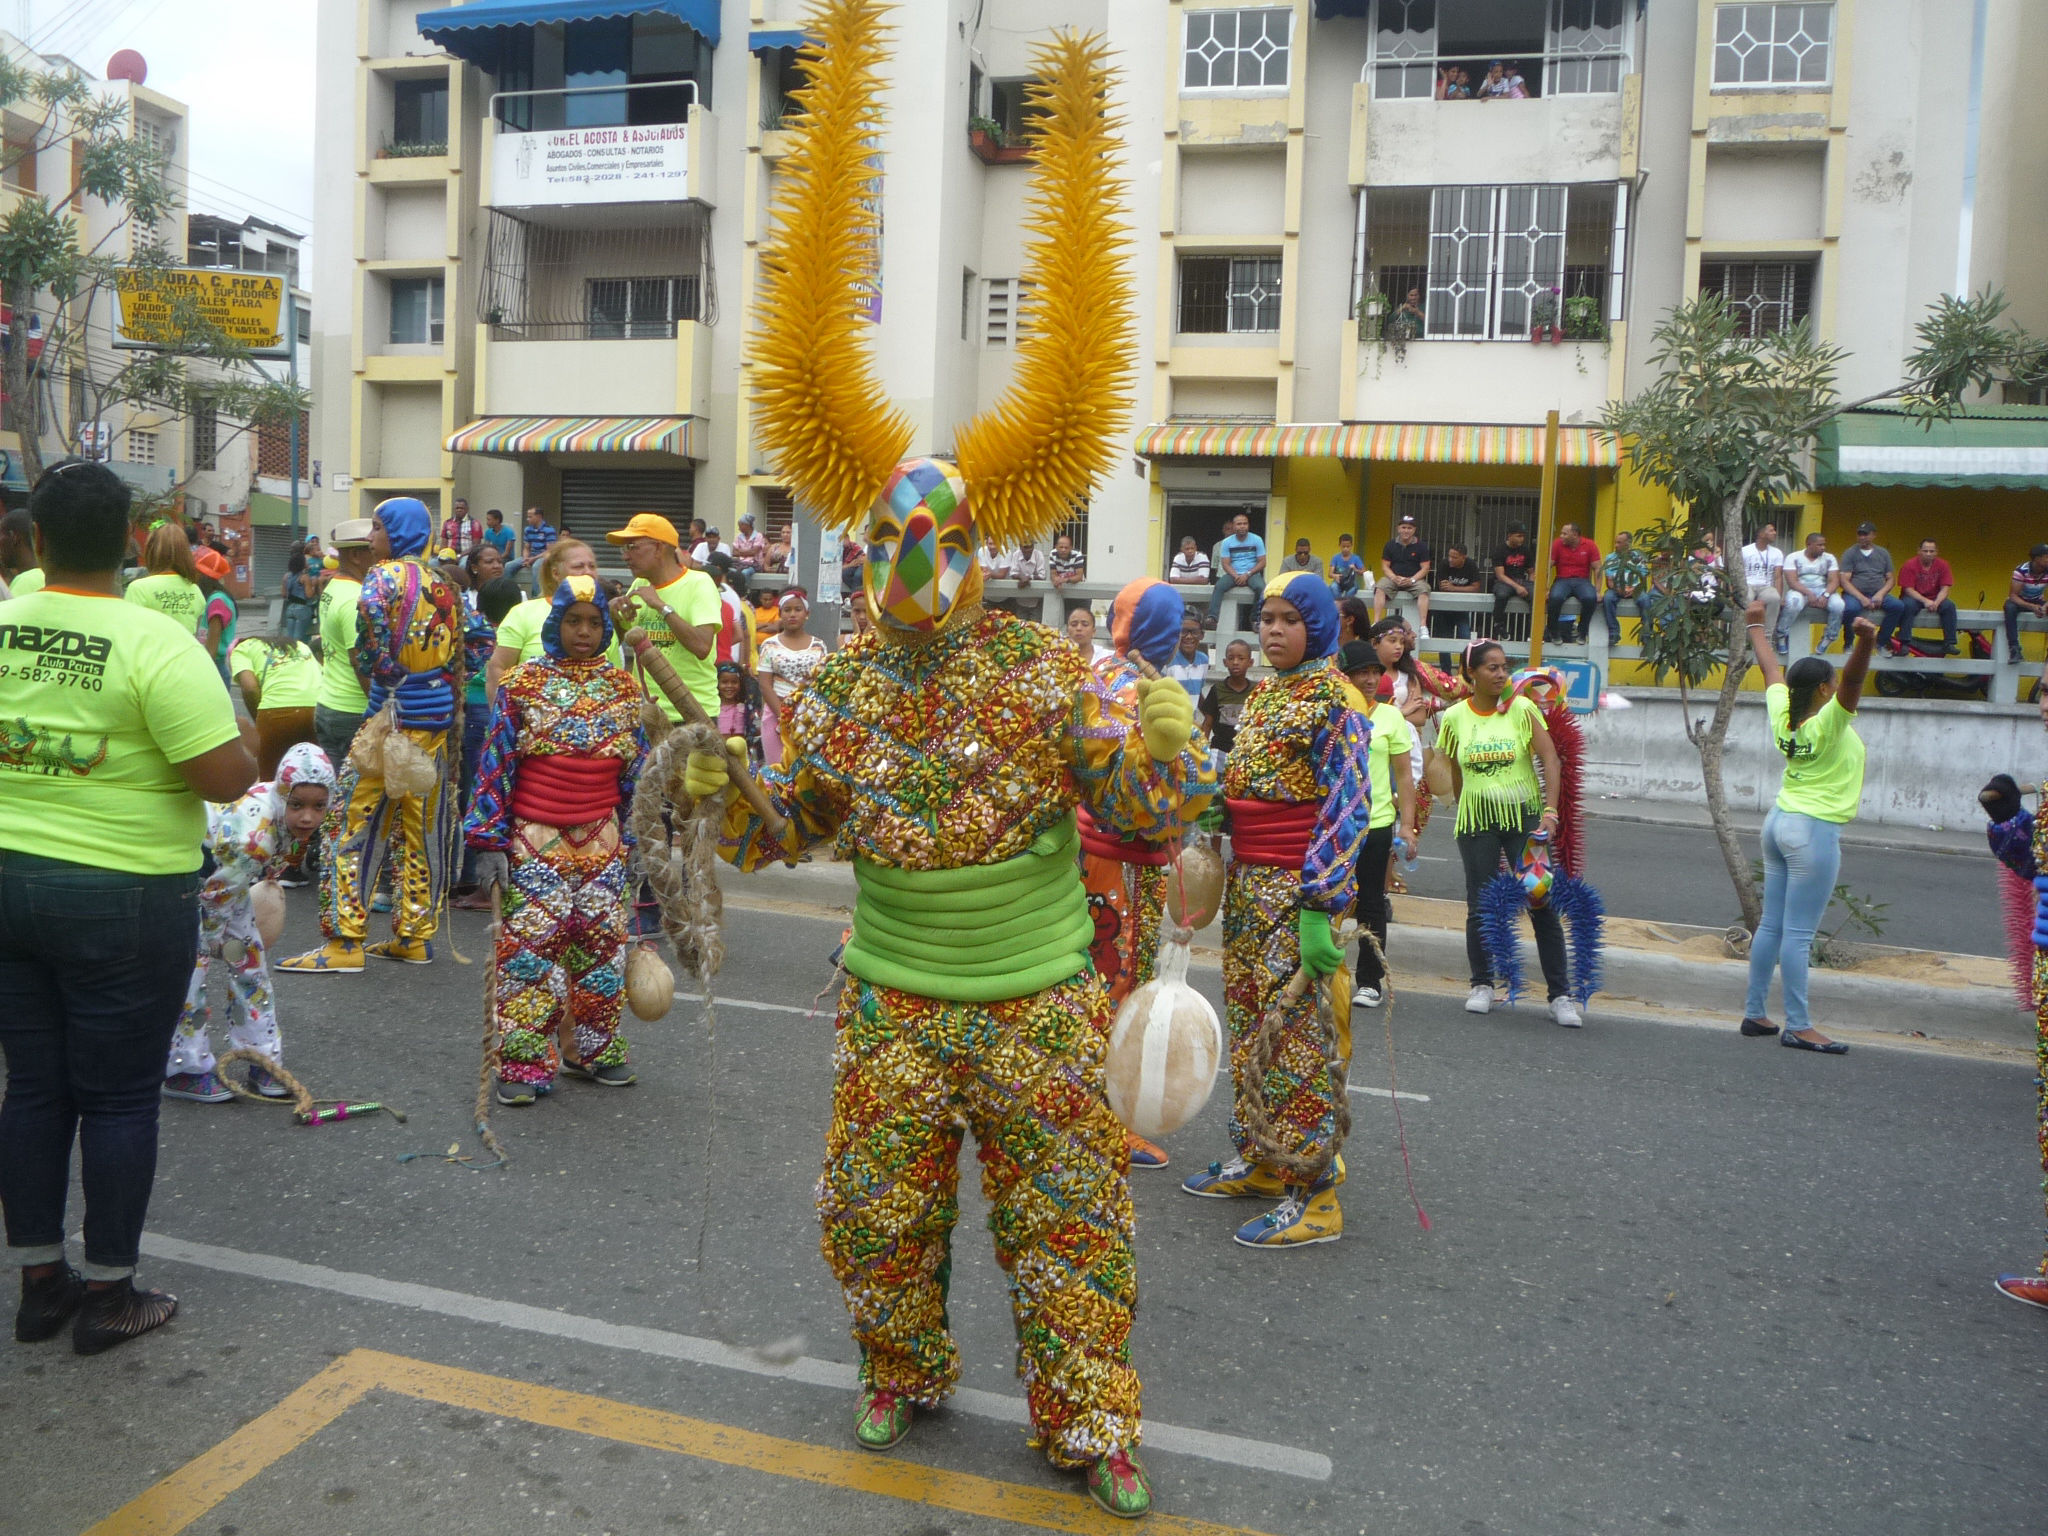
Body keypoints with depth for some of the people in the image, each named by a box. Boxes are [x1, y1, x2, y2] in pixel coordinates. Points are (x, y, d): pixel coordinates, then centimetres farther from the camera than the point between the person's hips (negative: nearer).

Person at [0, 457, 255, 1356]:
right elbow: (226, 779, -19)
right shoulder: (156, 641, -16)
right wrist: (245, 744, 1)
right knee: (121, 1096, 7)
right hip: (124, 898, -5)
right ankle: (109, 1297, 18)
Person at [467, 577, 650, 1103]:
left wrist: (635, 841, 9)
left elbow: (637, 773, 11)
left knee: (601, 945, 7)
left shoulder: (624, 688, 7)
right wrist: (490, 842, -7)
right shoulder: (522, 683, -2)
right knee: (529, 947, -4)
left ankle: (592, 1051, 22)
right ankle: (522, 1065, 6)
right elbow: (495, 765, -3)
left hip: (602, 842, 3)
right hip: (535, 841, -3)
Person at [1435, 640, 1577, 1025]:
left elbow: (1549, 760, -11)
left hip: (1524, 817, -1)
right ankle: (1482, 985, 22)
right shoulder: (1455, 717, 1)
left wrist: (1550, 811, -20)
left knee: (1543, 905, -2)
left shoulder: (1521, 709, -5)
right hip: (1477, 820, 2)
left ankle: (1561, 994, 4)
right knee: (1479, 906, 5)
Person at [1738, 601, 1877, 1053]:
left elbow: (1770, 669, 18)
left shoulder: (1783, 716, 3)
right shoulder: (1828, 723, -15)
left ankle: (1754, 1013, 15)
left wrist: (1756, 627, 33)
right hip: (1814, 831, -8)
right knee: (1799, 934, -6)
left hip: (1780, 821, 8)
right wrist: (1864, 643, -50)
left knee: (1771, 925, 11)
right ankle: (1797, 1027, -3)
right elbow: (1852, 682, -34)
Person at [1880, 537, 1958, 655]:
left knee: (1949, 605, -25)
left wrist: (1936, 602, -25)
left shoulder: (1942, 565, -2)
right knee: (1908, 605, -35)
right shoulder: (1909, 565, -11)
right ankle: (1903, 643, -38)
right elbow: (1908, 589, -15)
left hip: (1934, 598, 3)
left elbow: (1945, 589, -5)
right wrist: (1925, 601, -29)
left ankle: (1949, 643, -23)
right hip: (1914, 598, -3)